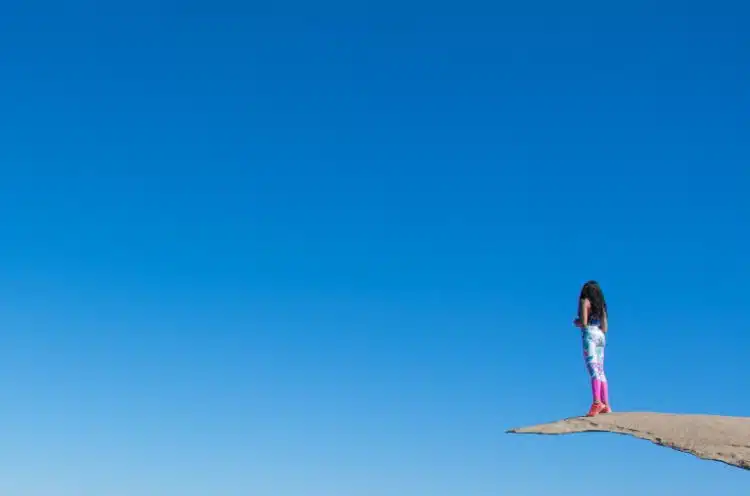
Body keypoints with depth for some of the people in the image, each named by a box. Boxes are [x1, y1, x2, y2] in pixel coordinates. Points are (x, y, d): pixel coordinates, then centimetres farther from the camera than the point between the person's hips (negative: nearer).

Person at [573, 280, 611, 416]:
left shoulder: (584, 301, 2)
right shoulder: (601, 305, 22)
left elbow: (583, 323, -9)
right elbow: (605, 328, 19)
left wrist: (575, 322, 11)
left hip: (589, 335, -7)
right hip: (600, 336, 7)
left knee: (593, 368, -19)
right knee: (600, 371, 7)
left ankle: (597, 402, -33)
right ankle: (606, 405, 2)